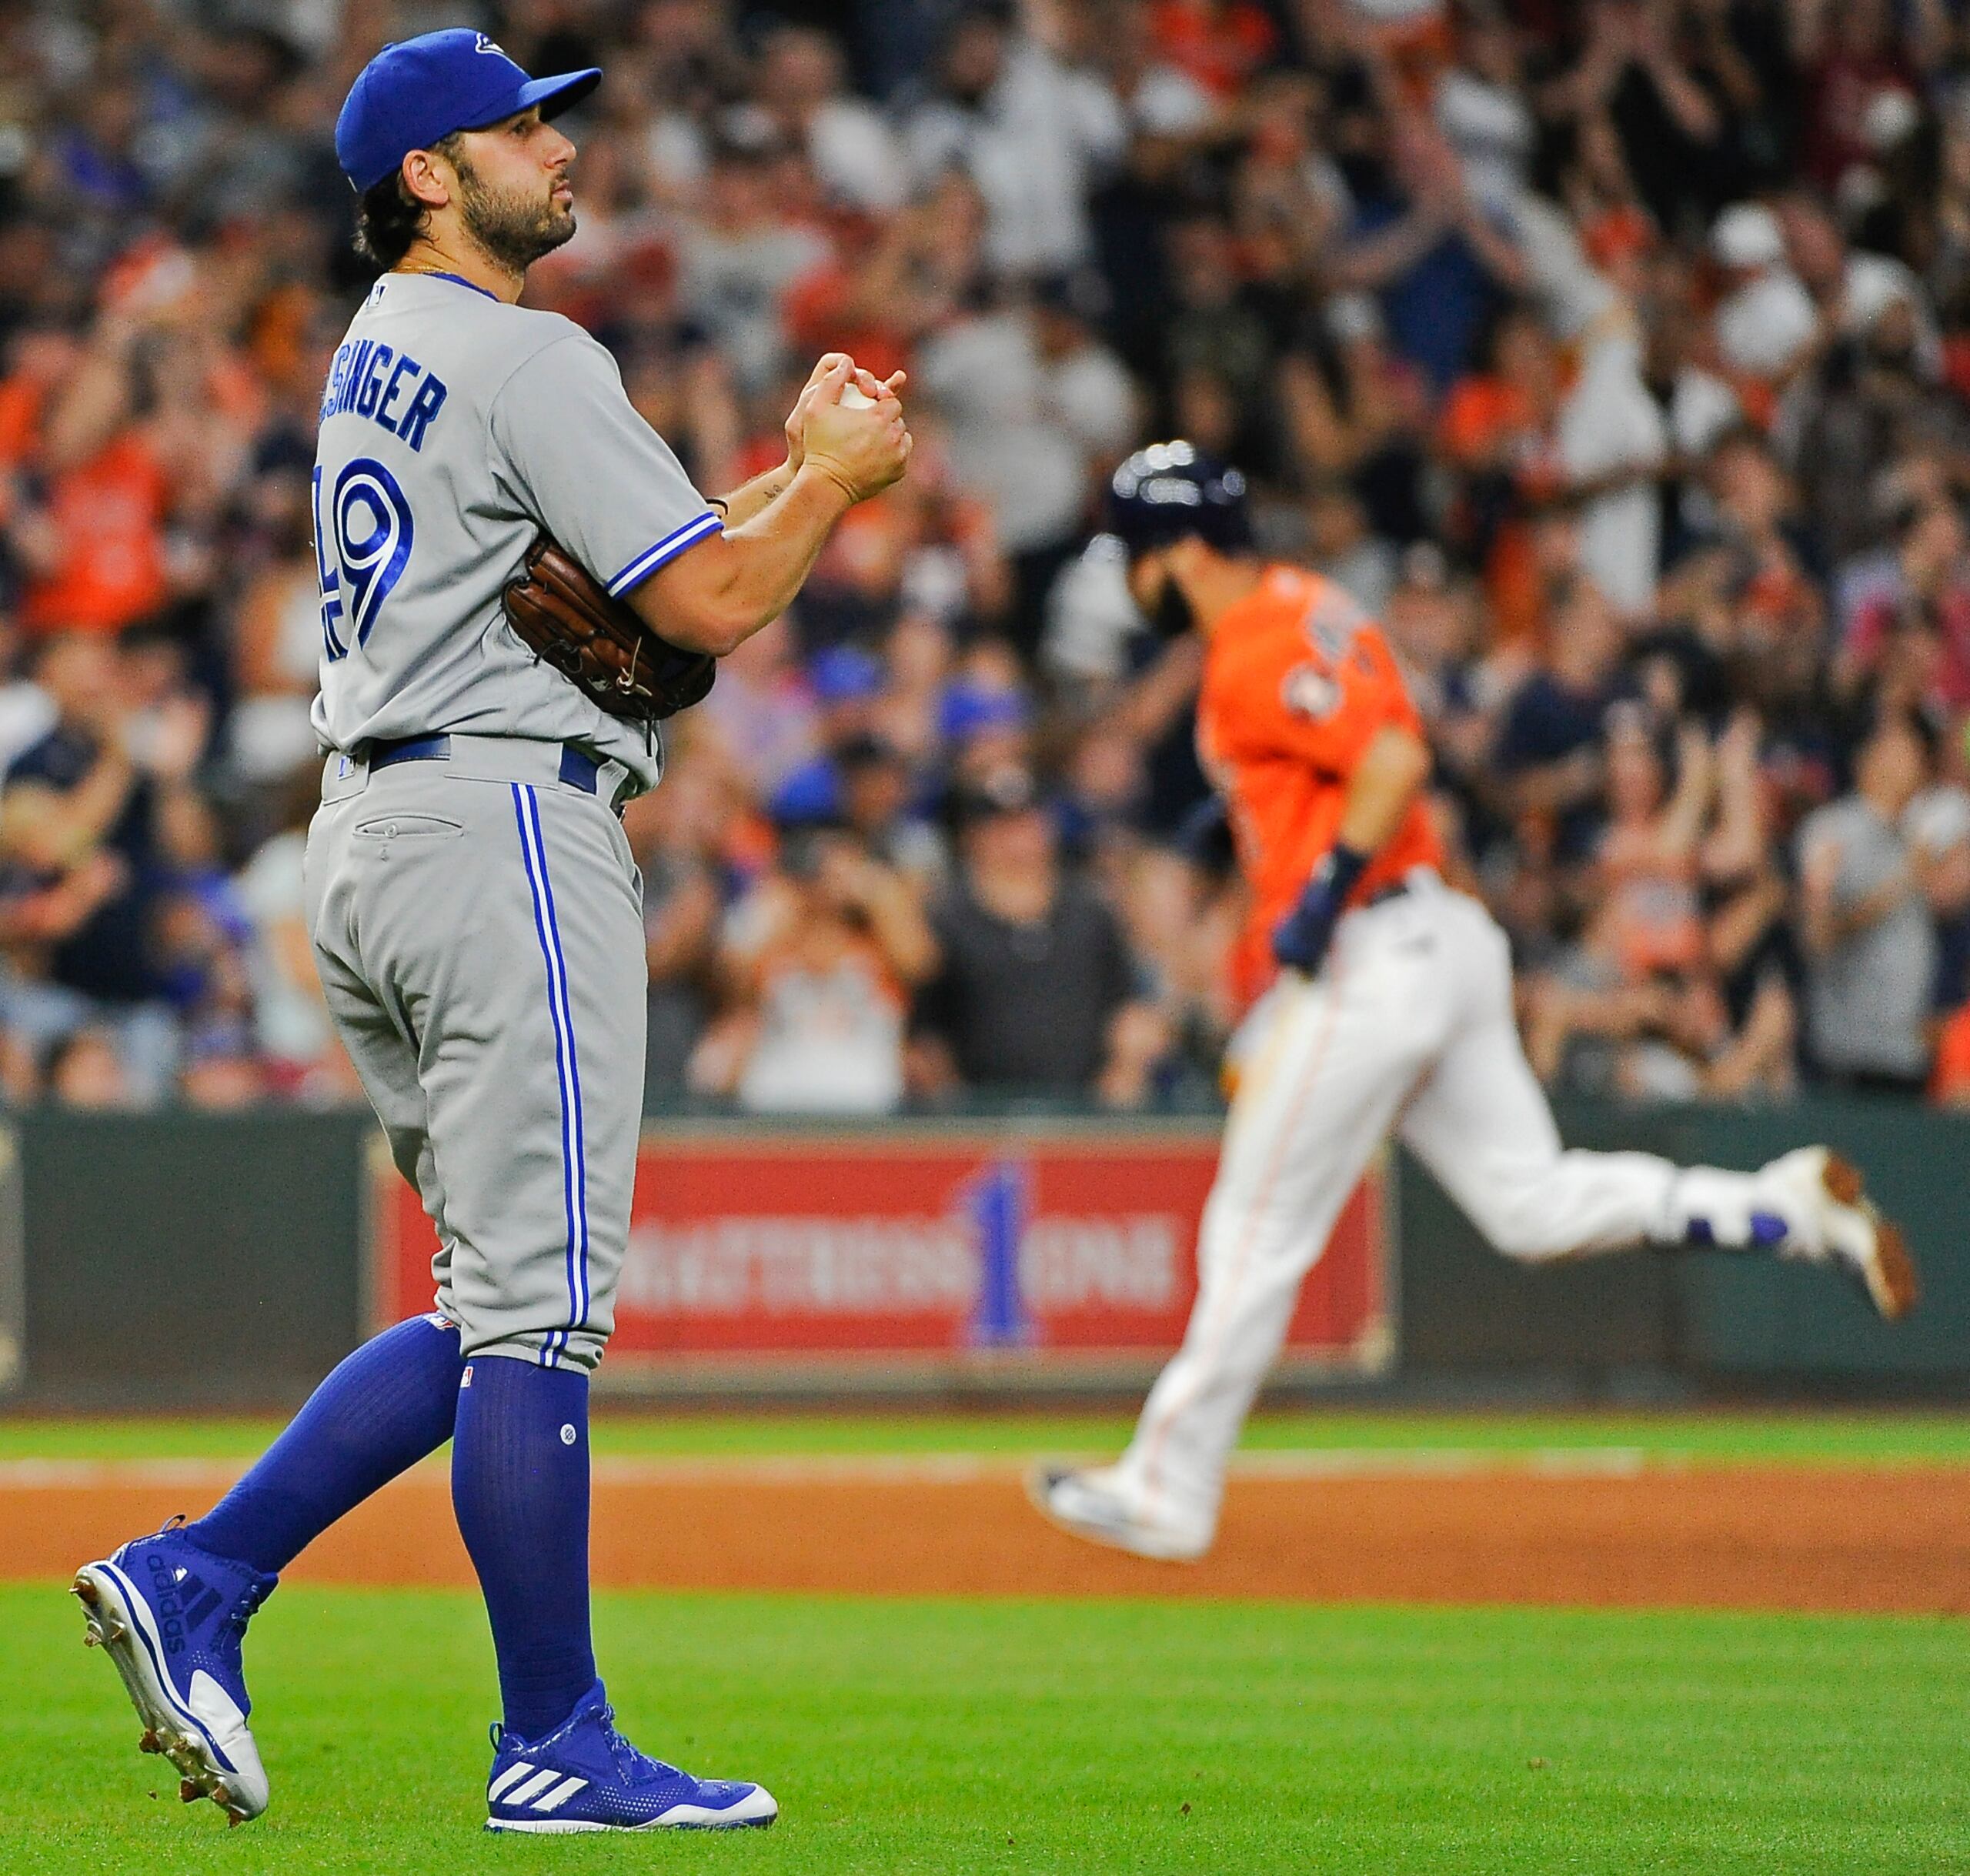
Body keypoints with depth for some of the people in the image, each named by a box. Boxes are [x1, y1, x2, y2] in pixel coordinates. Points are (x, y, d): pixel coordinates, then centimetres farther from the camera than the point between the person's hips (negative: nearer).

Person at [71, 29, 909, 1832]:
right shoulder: (525, 358, -10)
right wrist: (833, 477, 3)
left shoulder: (378, 359, 21)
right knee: (537, 1303, -7)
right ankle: (557, 1749, -5)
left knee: (504, 1303, 13)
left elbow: (626, 545, 25)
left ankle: (199, 1578, 4)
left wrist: (796, 470, 17)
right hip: (503, 823, -10)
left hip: (371, 838, 10)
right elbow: (708, 605, -14)